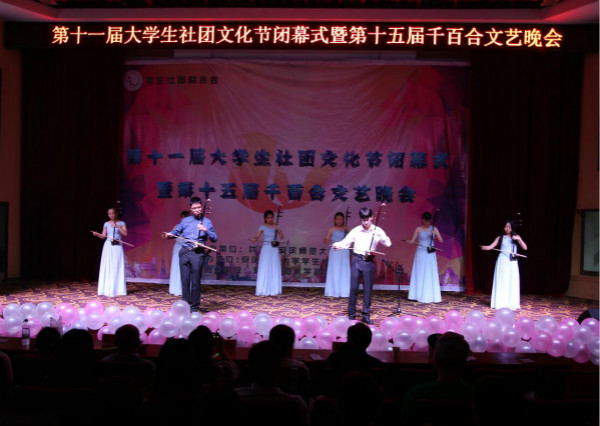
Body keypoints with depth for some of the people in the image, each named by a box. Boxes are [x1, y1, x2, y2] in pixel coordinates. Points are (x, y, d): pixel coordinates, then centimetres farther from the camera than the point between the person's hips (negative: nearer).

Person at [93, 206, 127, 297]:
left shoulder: (121, 223, 4)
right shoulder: (106, 224, 8)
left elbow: (125, 233, -9)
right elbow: (103, 236, 6)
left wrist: (117, 226, -16)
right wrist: (97, 234, -13)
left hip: (118, 247, -1)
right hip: (108, 246, 1)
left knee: (117, 268, -2)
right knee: (107, 268, -1)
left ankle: (117, 289, 2)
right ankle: (107, 289, 2)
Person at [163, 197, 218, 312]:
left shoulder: (206, 222, 7)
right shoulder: (185, 221, 15)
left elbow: (214, 239, 2)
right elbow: (176, 232, 19)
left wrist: (206, 230, -14)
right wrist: (169, 234, -3)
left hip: (198, 254, -2)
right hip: (184, 252, 3)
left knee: (195, 281, -2)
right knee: (185, 280, 2)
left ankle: (194, 307, 7)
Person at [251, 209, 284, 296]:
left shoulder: (276, 226, 9)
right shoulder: (263, 227, 1)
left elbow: (281, 237, 3)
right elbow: (257, 236, -10)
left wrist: (278, 230, -12)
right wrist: (254, 239, -31)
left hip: (274, 250, 3)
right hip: (266, 249, -3)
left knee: (274, 270, 3)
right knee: (264, 269, -6)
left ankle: (273, 289, 9)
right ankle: (264, 290, -4)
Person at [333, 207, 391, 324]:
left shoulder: (377, 231, 1)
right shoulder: (356, 230, 0)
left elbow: (388, 244, 0)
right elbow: (346, 242, -1)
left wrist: (381, 237, -21)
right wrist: (338, 245, -23)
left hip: (369, 262, 0)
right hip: (357, 260, 0)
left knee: (368, 289, 5)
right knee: (353, 288, 0)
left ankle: (366, 315, 14)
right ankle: (351, 314, 11)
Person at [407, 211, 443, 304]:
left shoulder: (434, 229, 5)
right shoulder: (418, 229, 4)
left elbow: (441, 240, -2)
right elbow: (413, 240, 0)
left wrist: (435, 233, -19)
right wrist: (409, 241, -22)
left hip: (430, 254, 0)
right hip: (420, 253, 0)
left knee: (430, 275, -1)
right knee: (420, 274, 1)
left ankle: (430, 296, 2)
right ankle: (419, 296, 6)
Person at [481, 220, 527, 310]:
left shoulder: (516, 237, 6)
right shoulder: (500, 237, 5)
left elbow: (525, 248, -1)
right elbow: (491, 246, -2)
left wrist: (519, 239, -14)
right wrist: (484, 247, -22)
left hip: (512, 262, 1)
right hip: (502, 261, -1)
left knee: (512, 282, -1)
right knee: (501, 282, -1)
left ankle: (511, 304, 2)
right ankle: (500, 303, 2)